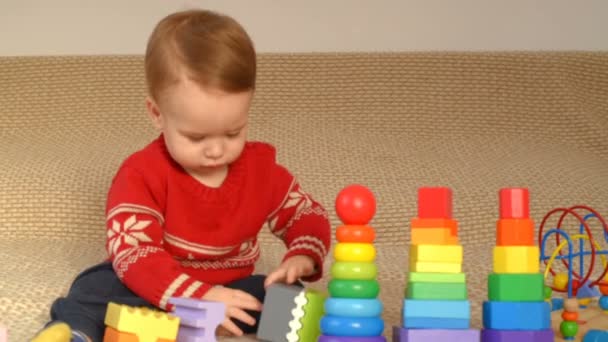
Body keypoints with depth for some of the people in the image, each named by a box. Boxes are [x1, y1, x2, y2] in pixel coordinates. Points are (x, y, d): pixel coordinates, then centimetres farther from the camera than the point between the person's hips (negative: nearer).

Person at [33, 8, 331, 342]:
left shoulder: (262, 168, -6)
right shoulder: (141, 174, -19)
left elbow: (307, 214, 5)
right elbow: (131, 251, -28)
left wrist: (301, 257, -22)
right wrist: (199, 296, -42)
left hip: (230, 291, 3)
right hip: (151, 292, -3)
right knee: (98, 289, -28)